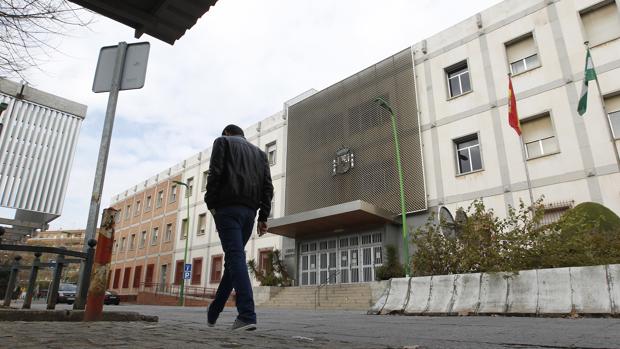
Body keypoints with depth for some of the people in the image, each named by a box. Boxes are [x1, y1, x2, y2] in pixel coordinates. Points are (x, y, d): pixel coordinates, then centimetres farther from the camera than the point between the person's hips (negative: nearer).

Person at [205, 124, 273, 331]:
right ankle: (213, 312, 23)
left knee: (236, 258, -12)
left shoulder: (223, 142, 12)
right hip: (250, 211, 5)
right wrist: (263, 216, 9)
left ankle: (247, 316, -21)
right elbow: (267, 186, 13)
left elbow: (215, 173, -5)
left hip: (228, 207, -5)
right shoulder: (260, 153, 25)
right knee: (233, 258, 12)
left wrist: (211, 204, -2)